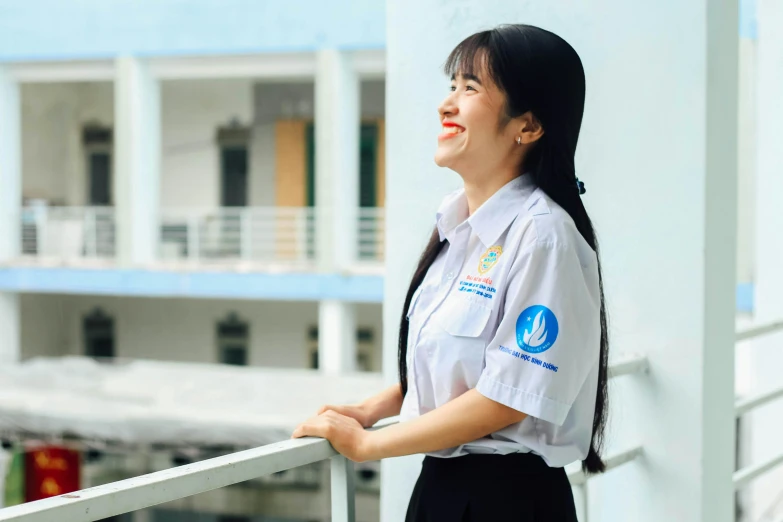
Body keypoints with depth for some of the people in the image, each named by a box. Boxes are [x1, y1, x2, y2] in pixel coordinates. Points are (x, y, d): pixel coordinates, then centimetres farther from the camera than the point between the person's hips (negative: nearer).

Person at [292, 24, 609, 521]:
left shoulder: (542, 235, -19)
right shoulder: (457, 222, 6)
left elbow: (507, 398, -20)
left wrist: (366, 443, -12)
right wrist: (374, 408, 5)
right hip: (440, 481, 8)